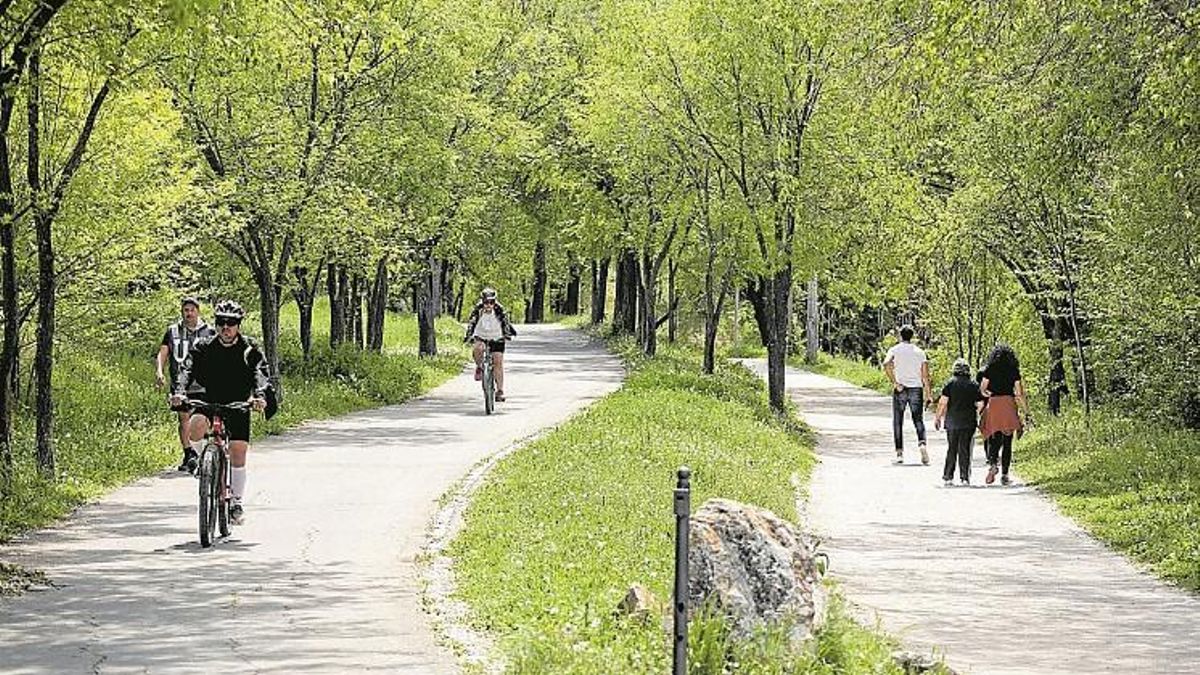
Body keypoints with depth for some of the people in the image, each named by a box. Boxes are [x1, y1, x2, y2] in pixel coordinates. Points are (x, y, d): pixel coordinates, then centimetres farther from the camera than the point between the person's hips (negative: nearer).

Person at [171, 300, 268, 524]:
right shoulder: (204, 348, -2)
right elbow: (187, 369, -15)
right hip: (209, 403, 0)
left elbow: (260, 372, -18)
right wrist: (179, 391, -35)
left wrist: (259, 395, -39)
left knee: (238, 453, -8)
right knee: (196, 426, -33)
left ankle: (237, 503, 7)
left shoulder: (249, 350, -3)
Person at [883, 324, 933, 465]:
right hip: (916, 389, 2)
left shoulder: (895, 350, 2)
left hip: (900, 390, -2)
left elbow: (886, 364, -19)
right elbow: (925, 375, 4)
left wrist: (894, 383, -16)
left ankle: (899, 453, 3)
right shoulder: (919, 352, 9)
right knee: (918, 420, 7)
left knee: (898, 423, 6)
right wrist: (928, 394, 5)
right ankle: (922, 444, -18)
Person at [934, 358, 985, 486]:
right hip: (969, 423, 1)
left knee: (951, 449, 8)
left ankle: (948, 477, 5)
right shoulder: (974, 385, 2)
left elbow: (943, 401, -7)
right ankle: (965, 477, 1)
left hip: (952, 422, -1)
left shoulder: (950, 383, -3)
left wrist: (937, 417, 1)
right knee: (965, 450, 5)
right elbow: (980, 404, 0)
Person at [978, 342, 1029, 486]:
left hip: (993, 404, 0)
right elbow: (1019, 393, 3)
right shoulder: (1014, 371, 4)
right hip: (1009, 404, 0)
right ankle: (1004, 474, 3)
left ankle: (992, 463, -21)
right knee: (1007, 442, 5)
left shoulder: (989, 370, 4)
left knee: (994, 438, 6)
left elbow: (982, 389, -3)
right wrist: (1026, 412, 6)